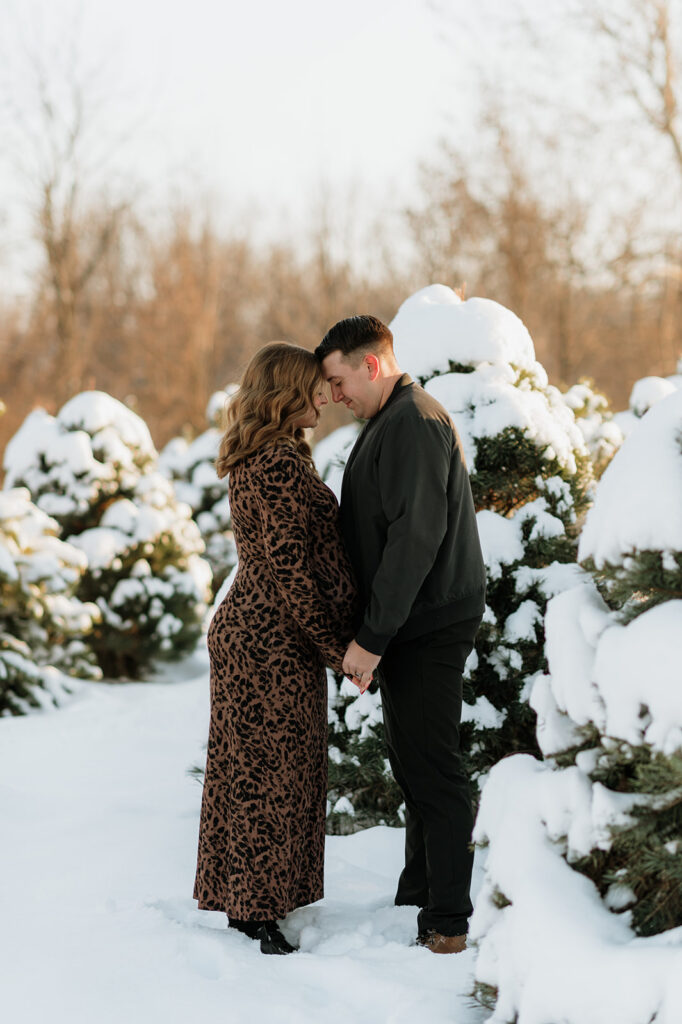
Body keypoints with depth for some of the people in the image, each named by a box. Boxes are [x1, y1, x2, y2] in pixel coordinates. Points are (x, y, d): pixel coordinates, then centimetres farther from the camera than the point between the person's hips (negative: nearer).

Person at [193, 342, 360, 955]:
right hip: (275, 644, -10)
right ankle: (257, 913, 3)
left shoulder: (257, 460, 15)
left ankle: (245, 903, 23)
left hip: (247, 630, 10)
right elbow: (289, 567, -22)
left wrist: (331, 639, 18)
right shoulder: (281, 463, -18)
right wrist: (334, 645, -16)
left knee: (251, 773, 15)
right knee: (272, 775, -4)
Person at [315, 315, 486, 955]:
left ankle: (448, 923, -2)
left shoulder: (412, 423, -16)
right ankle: (418, 895, 28)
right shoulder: (394, 422, 18)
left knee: (431, 769, -7)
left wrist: (372, 637, -22)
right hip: (413, 629, 10)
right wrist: (373, 632, 16)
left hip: (427, 629, -10)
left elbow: (415, 537, -24)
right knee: (415, 764, 17)